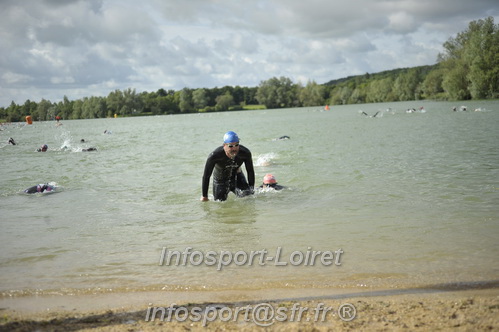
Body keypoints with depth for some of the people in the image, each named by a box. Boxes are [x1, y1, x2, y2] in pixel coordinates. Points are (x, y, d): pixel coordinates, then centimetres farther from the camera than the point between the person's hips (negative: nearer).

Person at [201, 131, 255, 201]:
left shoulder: (245, 153, -28)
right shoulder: (214, 155, -35)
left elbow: (250, 172, -9)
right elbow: (206, 176, -23)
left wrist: (251, 190, -4)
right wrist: (204, 196, -18)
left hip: (237, 176, 2)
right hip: (220, 179, -1)